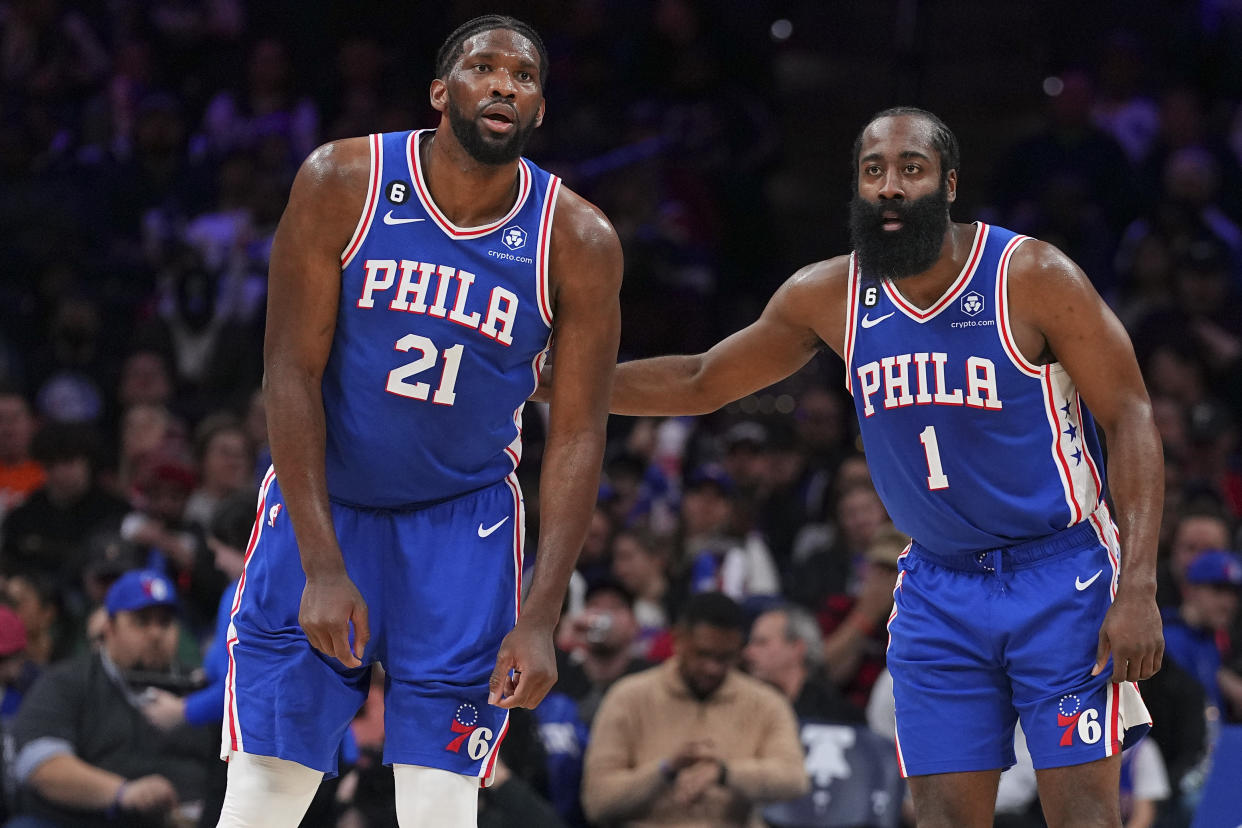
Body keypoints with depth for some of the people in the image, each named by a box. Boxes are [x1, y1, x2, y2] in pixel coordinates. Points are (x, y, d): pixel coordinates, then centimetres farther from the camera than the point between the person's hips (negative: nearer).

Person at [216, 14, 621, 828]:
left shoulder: (578, 242, -11)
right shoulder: (343, 183, -13)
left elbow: (576, 436, -8)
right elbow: (292, 371, -12)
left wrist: (539, 618, -16)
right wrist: (322, 567, -19)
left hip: (462, 520, 1)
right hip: (322, 501, 0)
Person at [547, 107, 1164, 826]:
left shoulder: (1032, 276, -13)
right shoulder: (830, 296, 0)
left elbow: (1129, 417, -11)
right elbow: (700, 383, 12)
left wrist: (1138, 589, -19)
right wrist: (544, 379, 5)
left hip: (1061, 576, -4)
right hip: (940, 586, 4)